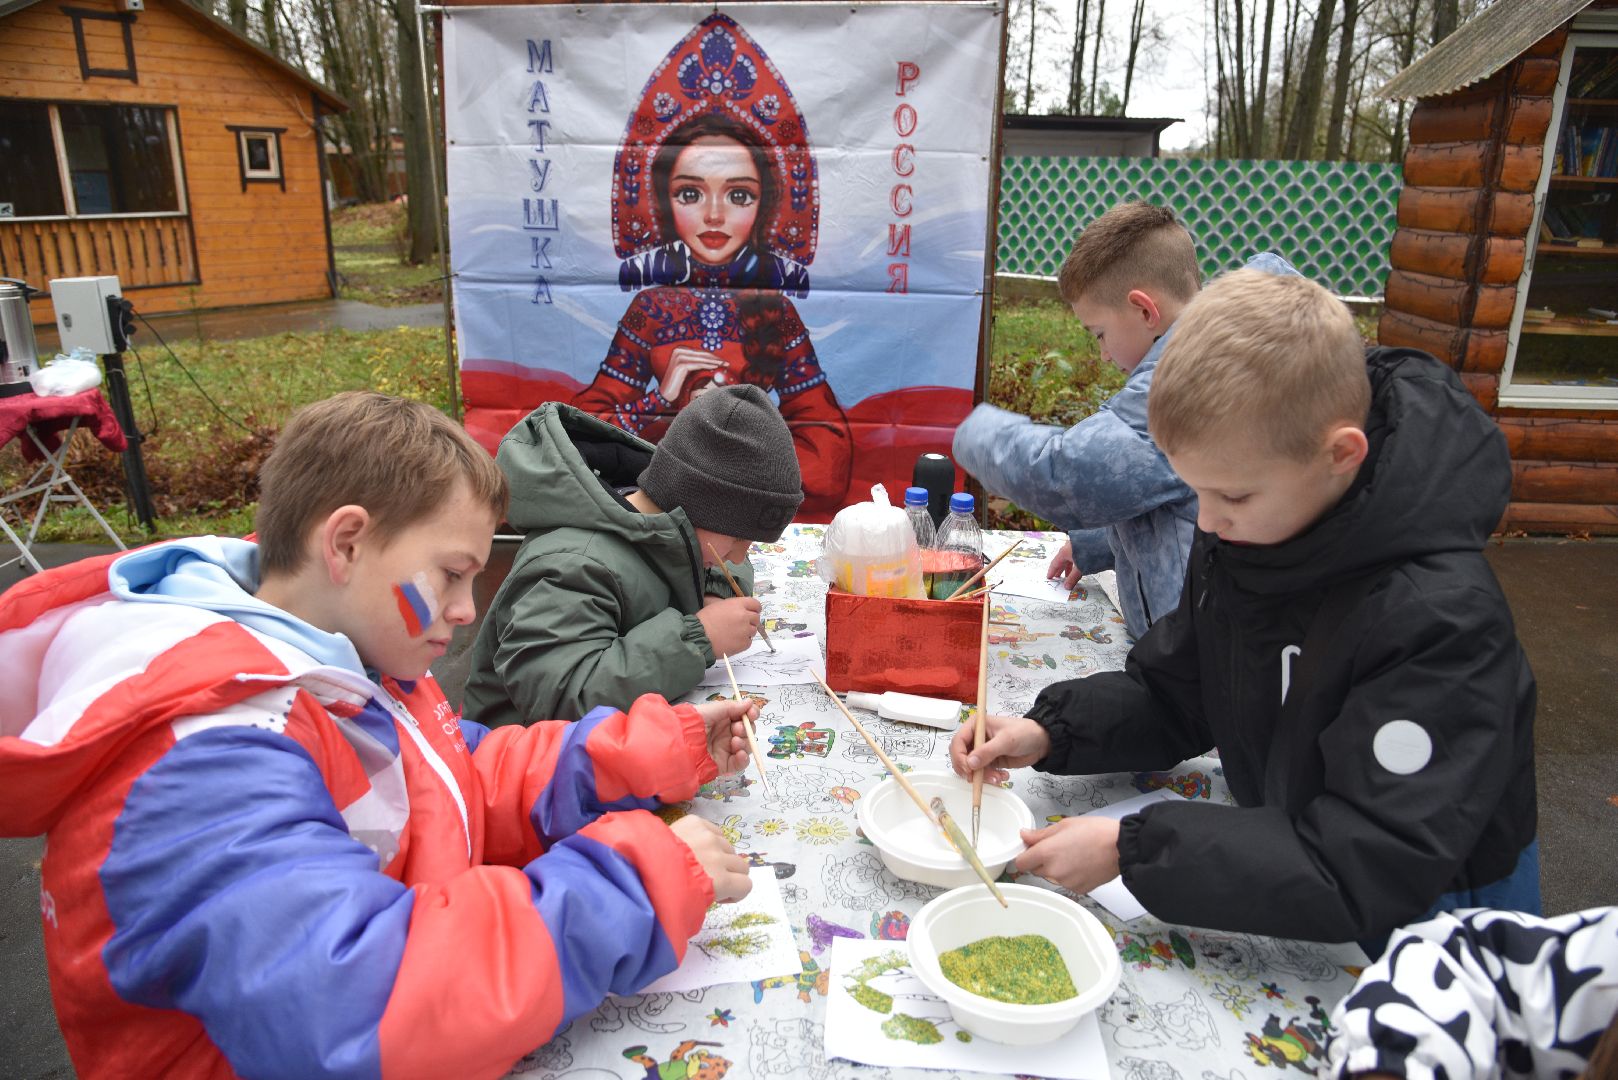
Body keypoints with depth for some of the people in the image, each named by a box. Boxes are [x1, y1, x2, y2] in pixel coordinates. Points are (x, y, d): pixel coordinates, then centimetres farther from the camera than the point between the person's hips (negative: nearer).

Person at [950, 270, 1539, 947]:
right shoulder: (1242, 531, -8)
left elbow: (1369, 876, -31)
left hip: (1423, 922, -4)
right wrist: (1051, 731, -14)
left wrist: (1133, 850, -33)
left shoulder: (1439, 618, -30)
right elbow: (1172, 696, 3)